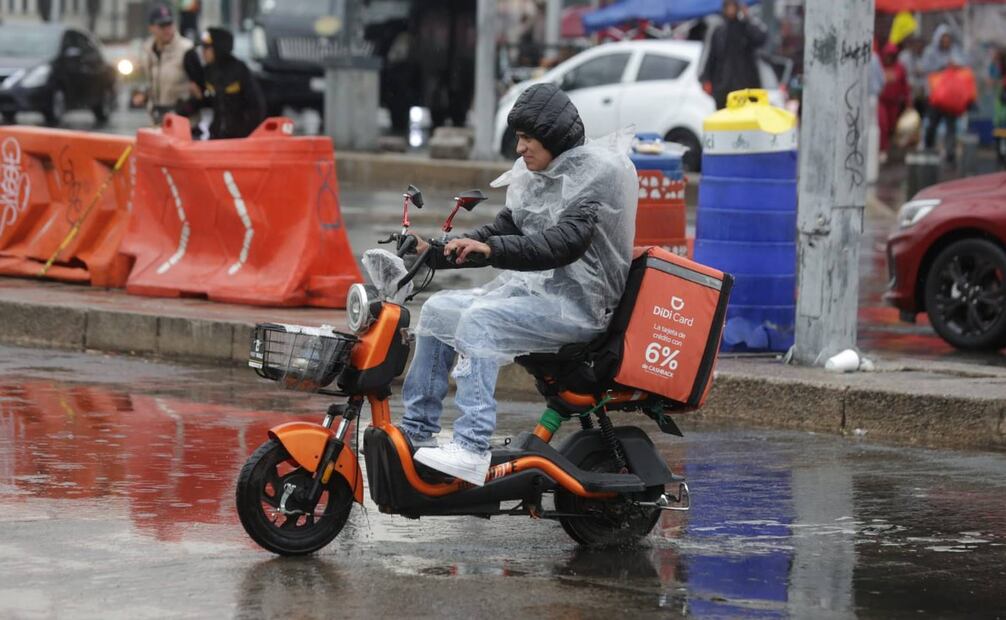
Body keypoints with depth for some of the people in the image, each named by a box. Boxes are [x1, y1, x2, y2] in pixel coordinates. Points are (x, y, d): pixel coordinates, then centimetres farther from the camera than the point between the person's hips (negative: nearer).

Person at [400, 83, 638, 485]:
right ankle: (416, 433, 10)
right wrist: (438, 252, 6)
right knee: (438, 310, 6)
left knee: (480, 321, -30)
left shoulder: (596, 171, -14)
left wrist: (491, 249, -32)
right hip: (533, 287, 10)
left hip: (578, 303, -10)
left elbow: (566, 242, -26)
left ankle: (472, 450, -38)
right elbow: (505, 229, 19)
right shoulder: (535, 176, 15)